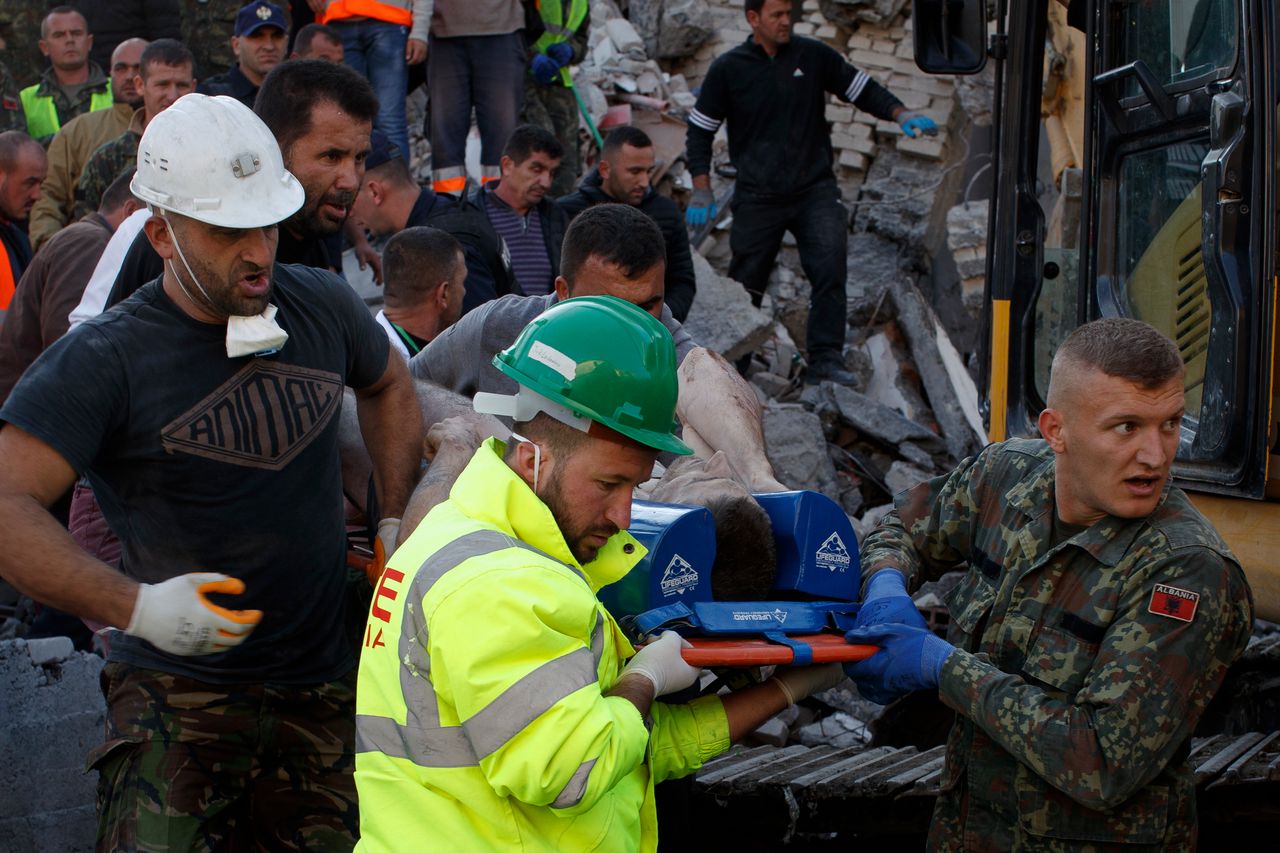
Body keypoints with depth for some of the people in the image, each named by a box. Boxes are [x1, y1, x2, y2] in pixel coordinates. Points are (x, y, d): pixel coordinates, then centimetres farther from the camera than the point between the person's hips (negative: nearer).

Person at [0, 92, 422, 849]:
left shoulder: (322, 305, 4)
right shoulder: (105, 360, -13)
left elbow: (389, 385, 26)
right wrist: (133, 605, -30)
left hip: (324, 690, 5)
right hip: (179, 695, -4)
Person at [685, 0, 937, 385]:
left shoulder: (813, 56, 2)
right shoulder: (727, 69, 1)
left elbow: (861, 89, 11)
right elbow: (700, 131, 6)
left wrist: (900, 113, -8)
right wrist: (701, 190, -4)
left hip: (814, 189, 0)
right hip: (758, 195, 0)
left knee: (830, 268, -18)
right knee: (745, 284, 6)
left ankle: (825, 361, -17)